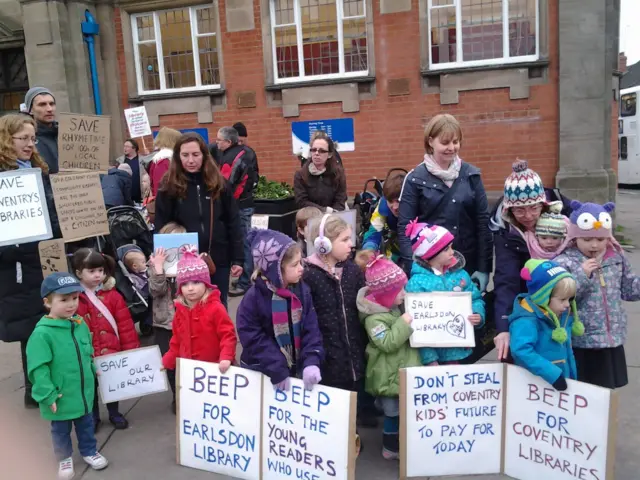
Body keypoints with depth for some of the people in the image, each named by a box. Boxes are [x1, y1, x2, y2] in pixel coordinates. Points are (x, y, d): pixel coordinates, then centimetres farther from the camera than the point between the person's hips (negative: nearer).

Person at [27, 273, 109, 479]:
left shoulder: (81, 325, -4)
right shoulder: (42, 334, -23)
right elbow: (38, 369, -21)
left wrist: (93, 373, 15)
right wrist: (48, 396, -20)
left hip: (84, 392, 5)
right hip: (60, 397, -4)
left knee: (86, 424, 22)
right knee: (61, 430, 18)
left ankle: (89, 451, 43)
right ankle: (65, 458, 40)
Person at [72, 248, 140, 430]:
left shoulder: (112, 294, -6)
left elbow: (125, 323, -5)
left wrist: (130, 348, -6)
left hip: (112, 350, 1)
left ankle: (114, 413, 39)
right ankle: (93, 416, 37)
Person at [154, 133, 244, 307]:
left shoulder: (219, 183, 1)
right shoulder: (169, 187, -2)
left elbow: (233, 223, 3)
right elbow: (161, 228, -1)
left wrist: (238, 259, 0)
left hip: (218, 260, 1)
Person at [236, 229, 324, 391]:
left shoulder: (302, 291, -6)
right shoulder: (254, 298, -18)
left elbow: (311, 329, -8)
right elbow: (253, 338, -17)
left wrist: (311, 362, -21)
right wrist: (276, 370, -20)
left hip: (296, 370, 4)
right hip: (261, 372, -3)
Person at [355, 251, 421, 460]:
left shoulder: (395, 307, 7)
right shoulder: (373, 317, -21)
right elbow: (388, 343, -26)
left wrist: (415, 316, 7)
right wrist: (404, 323, -26)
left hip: (405, 370, 8)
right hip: (389, 375, -8)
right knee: (394, 412, 4)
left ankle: (402, 444, 33)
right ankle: (392, 448, 21)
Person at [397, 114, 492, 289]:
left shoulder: (471, 175, 4)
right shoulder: (415, 179, -3)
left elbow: (483, 222, 4)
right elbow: (405, 228, -5)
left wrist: (484, 268, -1)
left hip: (468, 265, 2)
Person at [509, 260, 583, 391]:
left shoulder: (564, 316, 5)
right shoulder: (527, 320, -23)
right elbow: (521, 351, -36)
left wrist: (572, 378, 15)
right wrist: (553, 374, -35)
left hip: (562, 382, 8)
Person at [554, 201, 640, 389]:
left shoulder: (617, 258, 4)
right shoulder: (563, 262, -12)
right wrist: (582, 275, -24)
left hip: (612, 341, 5)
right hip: (580, 343, -5)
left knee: (606, 390, 19)